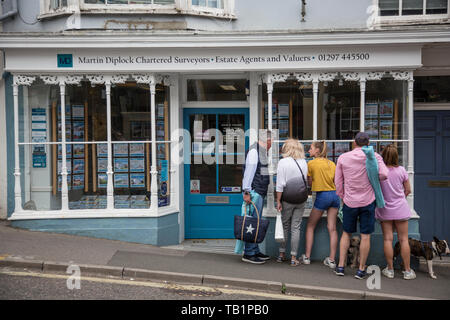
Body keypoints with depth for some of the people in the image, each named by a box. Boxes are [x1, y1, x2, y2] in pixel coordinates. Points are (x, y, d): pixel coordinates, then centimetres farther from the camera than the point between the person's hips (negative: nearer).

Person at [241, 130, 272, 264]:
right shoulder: (254, 150, -13)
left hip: (261, 192, 10)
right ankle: (248, 254, -1)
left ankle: (255, 251, 22)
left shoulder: (263, 151, 17)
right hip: (254, 192, -10)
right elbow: (249, 171, -17)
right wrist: (247, 191, -20)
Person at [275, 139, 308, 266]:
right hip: (301, 200, 2)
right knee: (296, 228, 7)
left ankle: (282, 254, 21)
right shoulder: (304, 162, 1)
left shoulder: (283, 162, -10)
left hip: (287, 200, -2)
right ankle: (293, 257, 10)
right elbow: (305, 180, 2)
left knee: (285, 226, 13)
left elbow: (280, 184, -12)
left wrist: (278, 201, -8)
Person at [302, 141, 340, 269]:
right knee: (332, 228, 5)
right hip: (335, 195, 5)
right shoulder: (332, 164, 10)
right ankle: (332, 259, 5)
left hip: (322, 196, -5)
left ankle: (307, 257, 11)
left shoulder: (311, 163, -4)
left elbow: (310, 183, 1)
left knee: (310, 226, 10)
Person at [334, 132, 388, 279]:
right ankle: (361, 270, 11)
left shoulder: (343, 158, 0)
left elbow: (338, 182, 4)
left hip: (349, 202, 2)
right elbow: (384, 174, -18)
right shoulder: (374, 156, -6)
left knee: (346, 233, 15)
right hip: (368, 201, -2)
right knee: (365, 236, 6)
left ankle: (341, 266, 14)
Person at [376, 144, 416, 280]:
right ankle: (407, 271, 13)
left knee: (388, 239, 6)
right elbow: (408, 190, 2)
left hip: (384, 210, 0)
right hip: (400, 209, 0)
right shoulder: (401, 170, -7)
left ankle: (390, 269, 12)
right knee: (403, 239, 7)